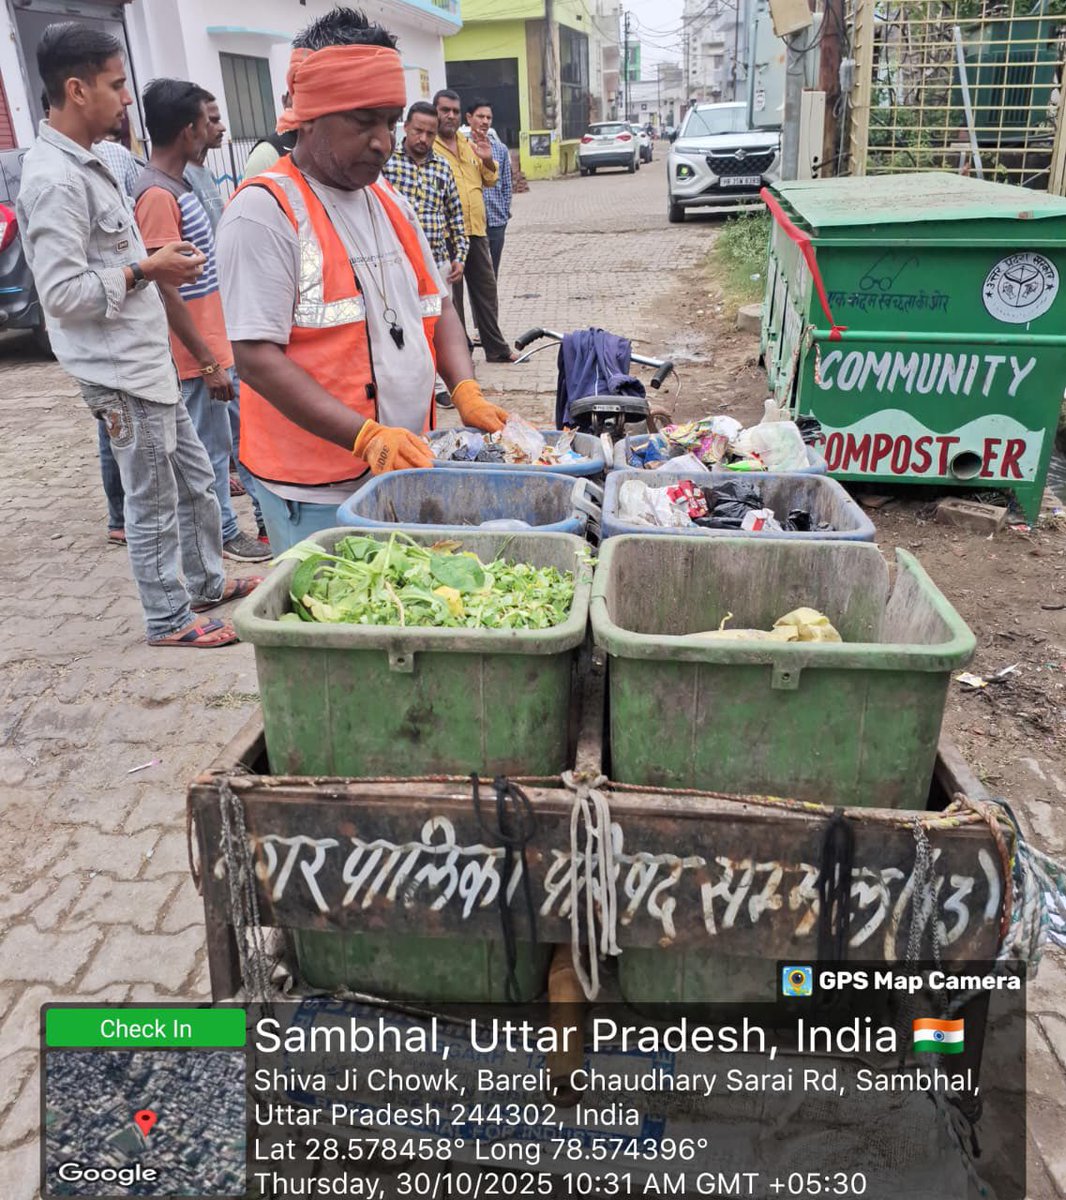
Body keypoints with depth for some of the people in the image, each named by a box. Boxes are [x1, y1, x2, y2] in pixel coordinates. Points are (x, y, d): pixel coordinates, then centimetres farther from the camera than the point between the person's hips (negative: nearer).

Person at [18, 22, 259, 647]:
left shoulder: (87, 165, 13)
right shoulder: (55, 180, -18)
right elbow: (63, 293, -22)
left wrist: (155, 261, 7)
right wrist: (146, 271, -15)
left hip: (148, 361, 10)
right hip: (120, 371, -10)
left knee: (195, 479, 19)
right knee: (154, 502, 2)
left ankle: (206, 582, 36)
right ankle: (170, 619, 17)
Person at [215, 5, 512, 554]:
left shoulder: (391, 204, 12)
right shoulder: (264, 210, -12)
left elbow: (436, 305, 18)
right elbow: (257, 359, -18)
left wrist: (465, 391, -1)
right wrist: (367, 437, -26)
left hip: (407, 468, 7)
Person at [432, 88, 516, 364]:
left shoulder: (469, 143, 15)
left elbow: (488, 180, 22)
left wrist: (487, 160, 2)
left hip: (476, 230, 7)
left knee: (486, 289, 13)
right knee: (451, 295, 2)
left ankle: (496, 347, 24)